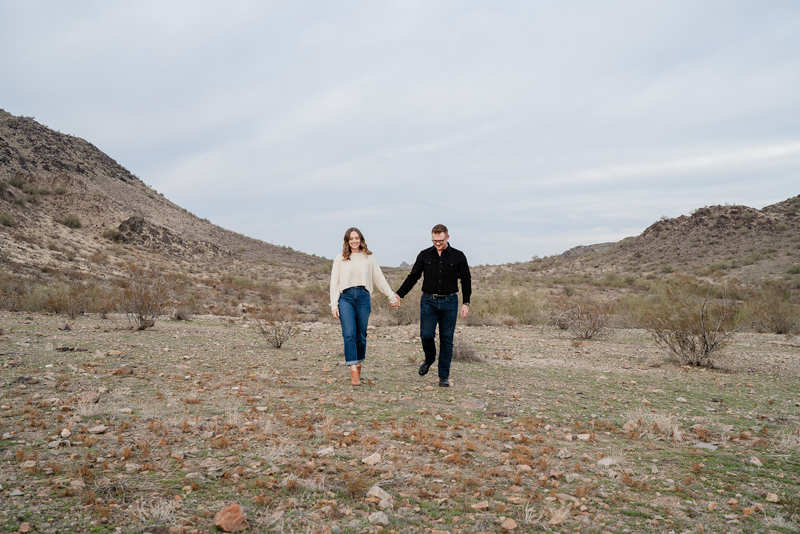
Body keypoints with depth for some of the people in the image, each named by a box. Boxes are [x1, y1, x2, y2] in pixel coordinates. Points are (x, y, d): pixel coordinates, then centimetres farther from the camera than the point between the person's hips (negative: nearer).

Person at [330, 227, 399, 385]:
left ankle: (358, 366, 23)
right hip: (346, 297, -1)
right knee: (349, 334, -14)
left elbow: (379, 279, 17)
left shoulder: (368, 257, 10)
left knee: (361, 335, 6)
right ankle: (353, 372, -17)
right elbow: (334, 282, 7)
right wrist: (334, 305, 0)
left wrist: (392, 297, 19)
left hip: (363, 297, 2)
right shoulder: (340, 258, 7)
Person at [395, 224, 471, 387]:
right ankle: (429, 359, 24)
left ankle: (444, 376, 11)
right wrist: (399, 295, 2)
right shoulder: (424, 255, 5)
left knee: (446, 339, 1)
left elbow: (466, 281, 7)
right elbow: (412, 277, 9)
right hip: (428, 302, 1)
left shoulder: (458, 256, 3)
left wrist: (465, 303, 0)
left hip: (449, 302, -1)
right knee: (426, 335, -8)